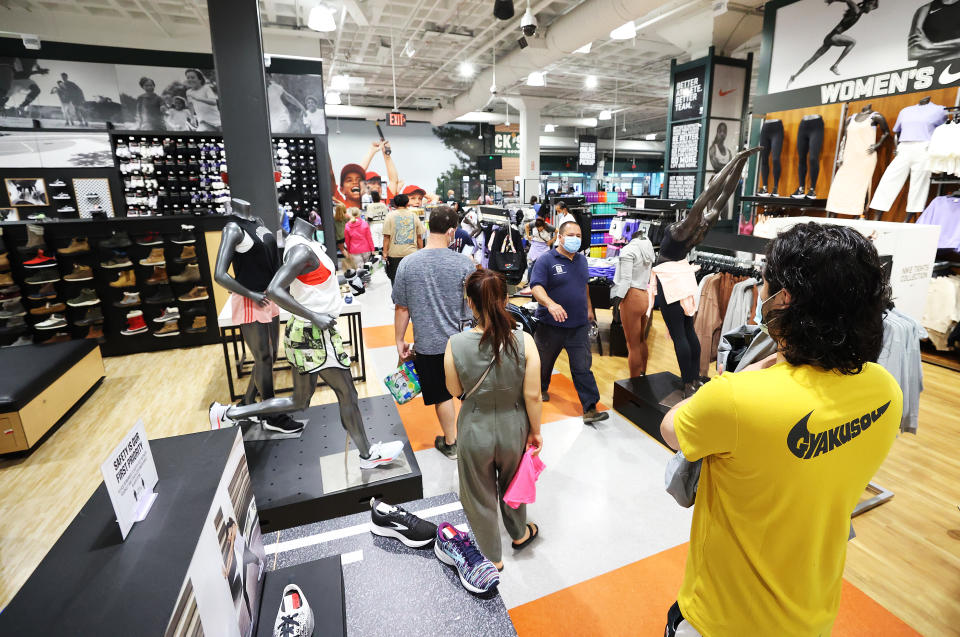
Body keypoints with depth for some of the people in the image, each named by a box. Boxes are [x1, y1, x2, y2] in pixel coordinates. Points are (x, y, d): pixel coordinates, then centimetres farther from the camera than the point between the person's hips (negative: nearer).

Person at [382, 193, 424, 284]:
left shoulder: (390, 215, -1)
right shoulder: (414, 215, 6)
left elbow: (386, 236, -7)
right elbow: (419, 236, 7)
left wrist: (385, 252, -2)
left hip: (395, 254, -2)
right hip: (412, 253, 2)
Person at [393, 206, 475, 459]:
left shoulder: (407, 264, -8)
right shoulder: (464, 263, -13)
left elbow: (402, 308, -3)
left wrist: (399, 341, 9)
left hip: (428, 345, 1)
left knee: (442, 395, 17)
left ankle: (450, 443, 34)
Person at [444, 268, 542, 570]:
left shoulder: (455, 345, -23)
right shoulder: (524, 341, -22)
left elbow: (455, 390, -7)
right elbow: (532, 395, -15)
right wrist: (535, 431, 0)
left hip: (475, 432, -1)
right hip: (513, 430, 1)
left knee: (480, 497, 24)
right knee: (512, 485, 31)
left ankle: (492, 558, 47)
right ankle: (520, 534, 58)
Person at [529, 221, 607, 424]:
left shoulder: (582, 260, 12)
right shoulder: (546, 260, -10)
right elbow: (536, 286, -23)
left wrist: (589, 308, 26)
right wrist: (550, 304, -39)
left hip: (579, 325, 4)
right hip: (551, 325, -3)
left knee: (583, 368, 0)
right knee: (544, 361, 17)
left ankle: (590, 409, 3)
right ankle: (540, 389, 44)